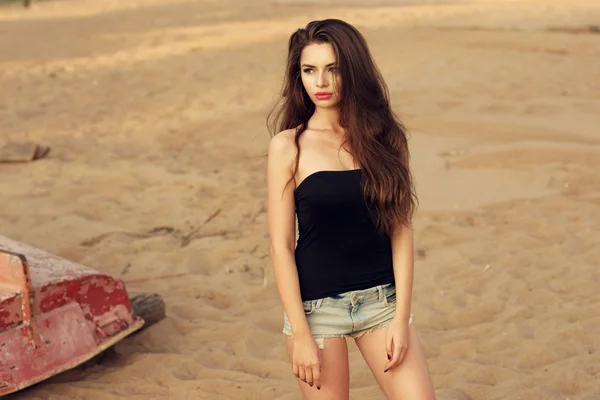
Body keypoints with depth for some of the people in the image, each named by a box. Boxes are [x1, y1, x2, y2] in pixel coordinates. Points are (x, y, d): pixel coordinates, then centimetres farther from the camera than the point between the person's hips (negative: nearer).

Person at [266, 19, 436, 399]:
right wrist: (300, 335, -9)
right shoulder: (289, 146, -5)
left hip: (382, 298, 2)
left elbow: (402, 230, 1)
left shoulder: (384, 137, 2)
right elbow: (281, 246, -6)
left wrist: (401, 318, -6)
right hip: (317, 306, -2)